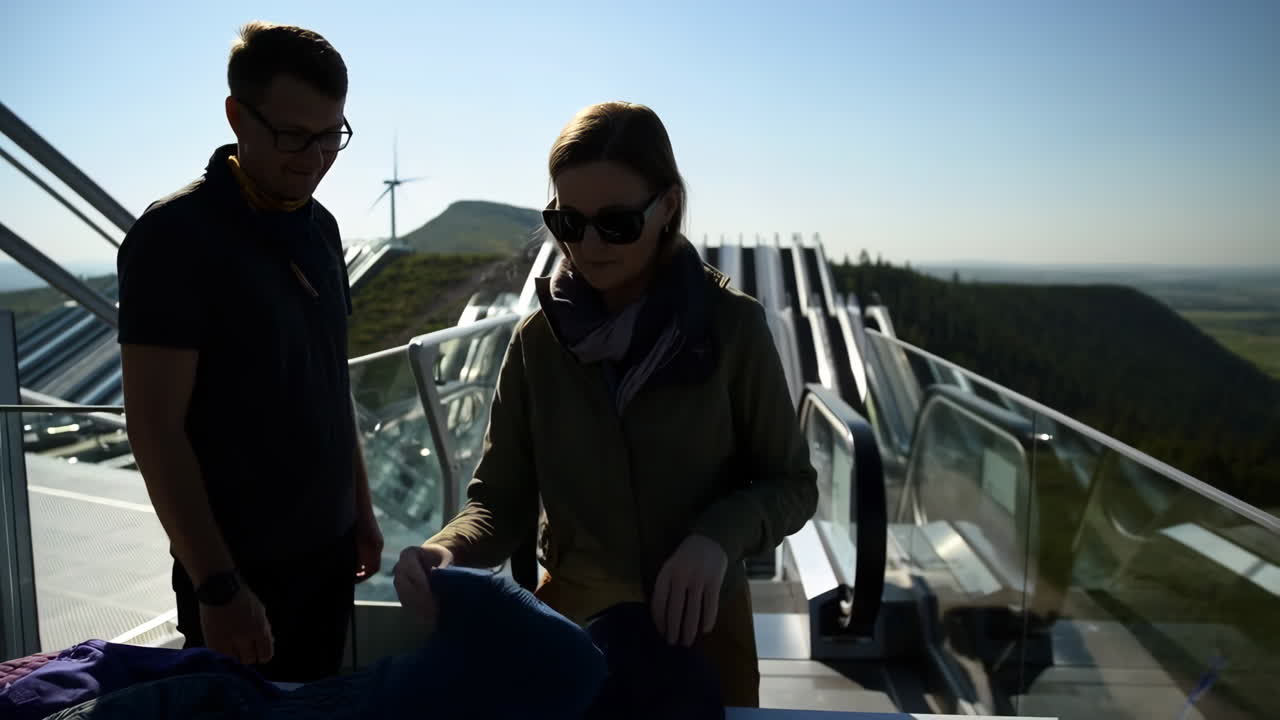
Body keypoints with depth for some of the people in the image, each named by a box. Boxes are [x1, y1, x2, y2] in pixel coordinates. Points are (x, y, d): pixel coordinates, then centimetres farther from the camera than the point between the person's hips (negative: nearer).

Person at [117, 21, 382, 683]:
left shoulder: (319, 227, 6)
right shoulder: (174, 236, -15)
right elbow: (154, 426, -17)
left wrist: (360, 506, 13)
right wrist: (218, 587, -17)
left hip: (328, 550, 6)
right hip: (241, 567, -6)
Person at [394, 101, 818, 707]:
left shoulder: (732, 327, -13)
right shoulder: (538, 339, -7)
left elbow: (791, 482, -6)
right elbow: (502, 496, -5)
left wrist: (719, 538, -25)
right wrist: (449, 551, -26)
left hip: (699, 625, -1)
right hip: (569, 621, 2)